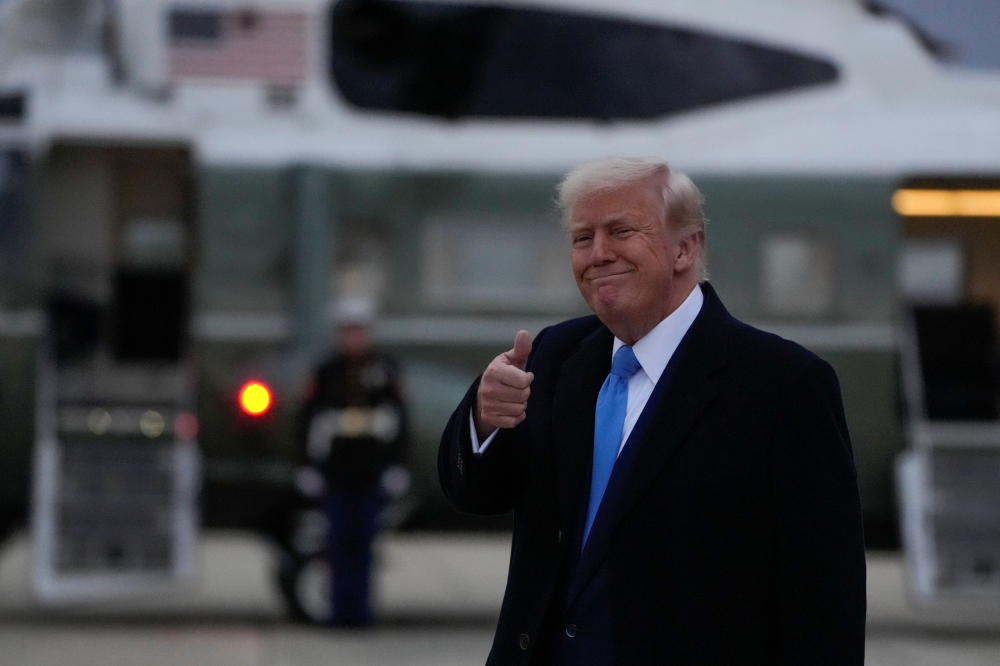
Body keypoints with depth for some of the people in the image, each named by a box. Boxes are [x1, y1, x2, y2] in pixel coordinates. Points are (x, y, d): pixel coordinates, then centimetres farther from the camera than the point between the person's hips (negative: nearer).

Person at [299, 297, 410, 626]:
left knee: (362, 540, 2)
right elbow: (310, 418, 4)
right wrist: (310, 463, 0)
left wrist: (397, 463, 2)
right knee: (340, 541, -1)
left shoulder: (385, 370, 5)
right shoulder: (327, 372, 3)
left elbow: (398, 418, 7)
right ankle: (341, 607, 3)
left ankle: (359, 608, 6)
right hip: (337, 472, 0)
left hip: (371, 473, 0)